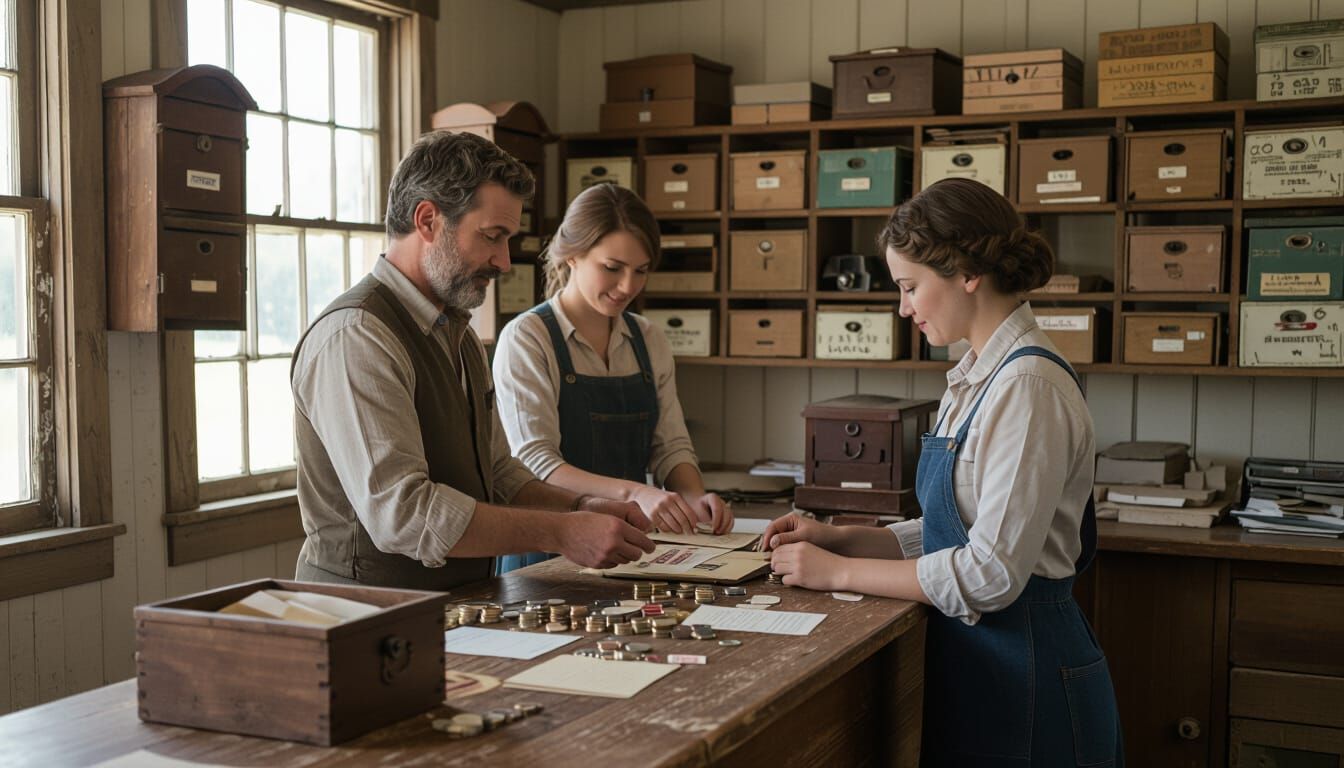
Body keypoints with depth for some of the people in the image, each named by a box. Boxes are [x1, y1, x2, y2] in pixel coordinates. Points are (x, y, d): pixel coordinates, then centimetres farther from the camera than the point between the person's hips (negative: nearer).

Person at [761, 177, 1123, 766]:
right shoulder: (976, 378, 8)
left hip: (1023, 676, -8)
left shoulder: (1028, 385, -20)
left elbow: (991, 573, -24)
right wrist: (839, 538, 3)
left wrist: (838, 571, -17)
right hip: (969, 657, 8)